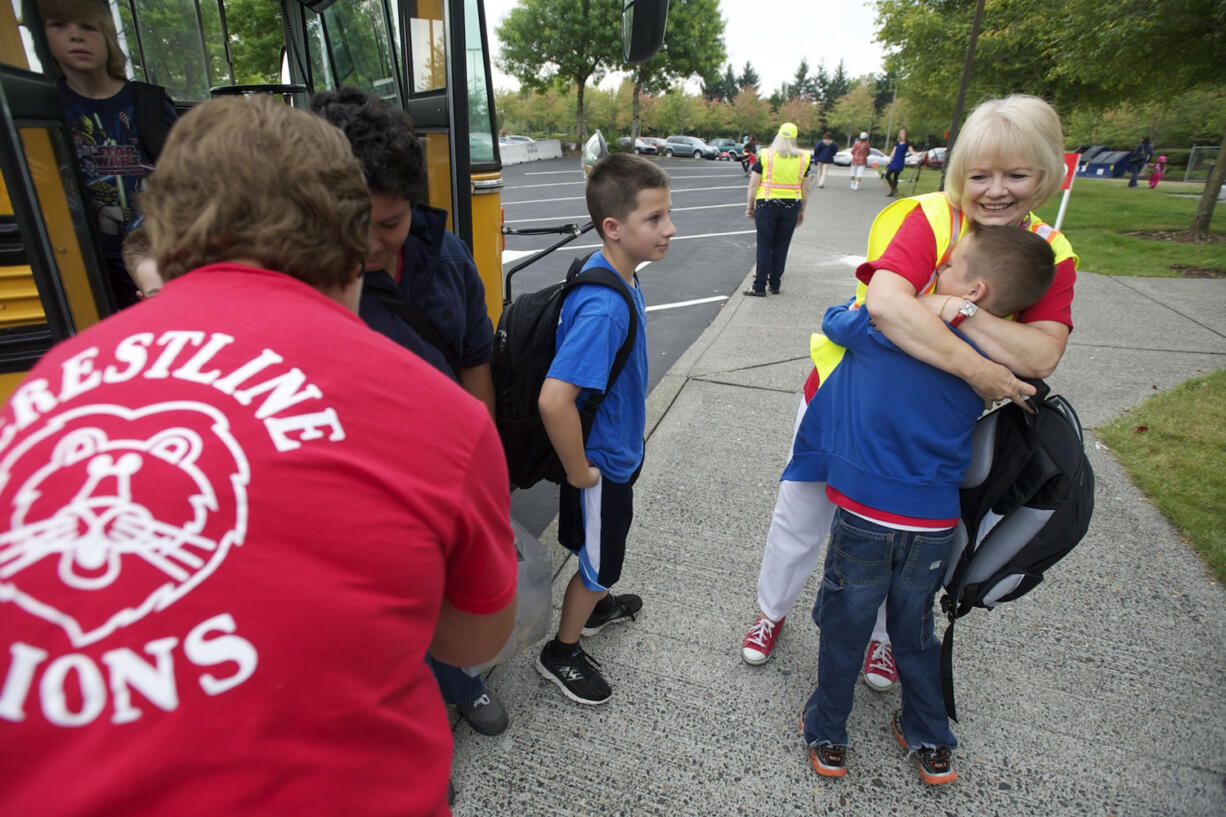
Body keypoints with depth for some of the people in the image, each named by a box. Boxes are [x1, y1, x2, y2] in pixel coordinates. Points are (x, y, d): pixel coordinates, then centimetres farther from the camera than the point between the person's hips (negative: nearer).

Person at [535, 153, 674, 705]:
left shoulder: (620, 278, -3)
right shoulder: (603, 308, -33)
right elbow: (553, 400, -41)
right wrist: (579, 472, -25)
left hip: (617, 449, 9)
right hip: (599, 462, -9)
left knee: (605, 547, 30)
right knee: (598, 562, 13)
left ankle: (595, 606, 56)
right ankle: (561, 653, 38)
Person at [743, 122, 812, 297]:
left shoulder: (765, 155, -4)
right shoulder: (803, 158, 4)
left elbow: (753, 185, -5)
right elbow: (805, 189, 8)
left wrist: (750, 206, 6)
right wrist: (802, 212, 17)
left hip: (766, 204, -2)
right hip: (791, 206, 2)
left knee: (764, 246, 3)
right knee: (782, 247, 10)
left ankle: (759, 286, 2)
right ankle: (775, 284, 16)